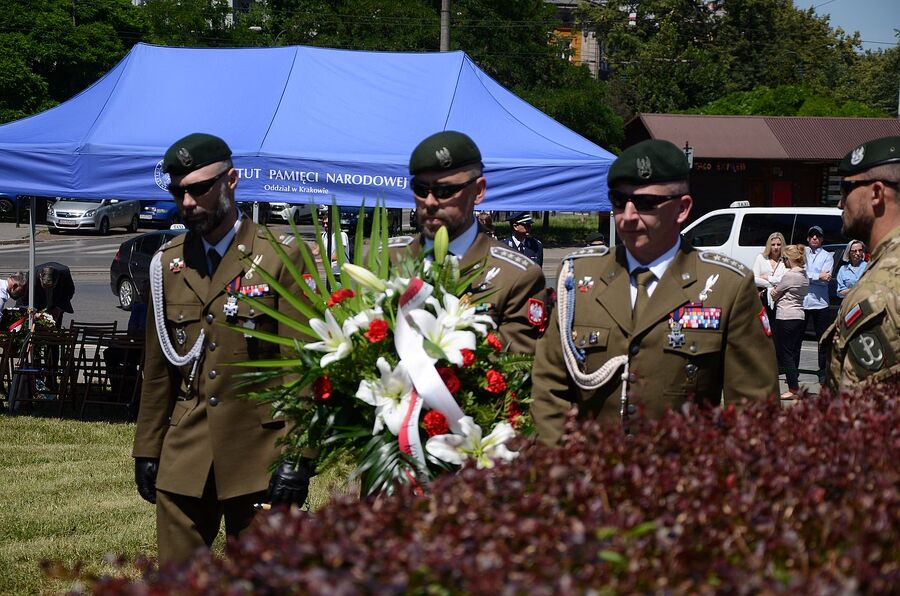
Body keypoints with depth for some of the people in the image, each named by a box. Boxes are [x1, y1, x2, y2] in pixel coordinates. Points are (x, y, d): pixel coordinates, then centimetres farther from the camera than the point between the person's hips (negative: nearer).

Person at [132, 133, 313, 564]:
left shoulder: (280, 258, -3)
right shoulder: (167, 264, 11)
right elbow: (157, 369, 14)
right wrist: (147, 450, 11)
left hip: (257, 460, -4)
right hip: (183, 460, 4)